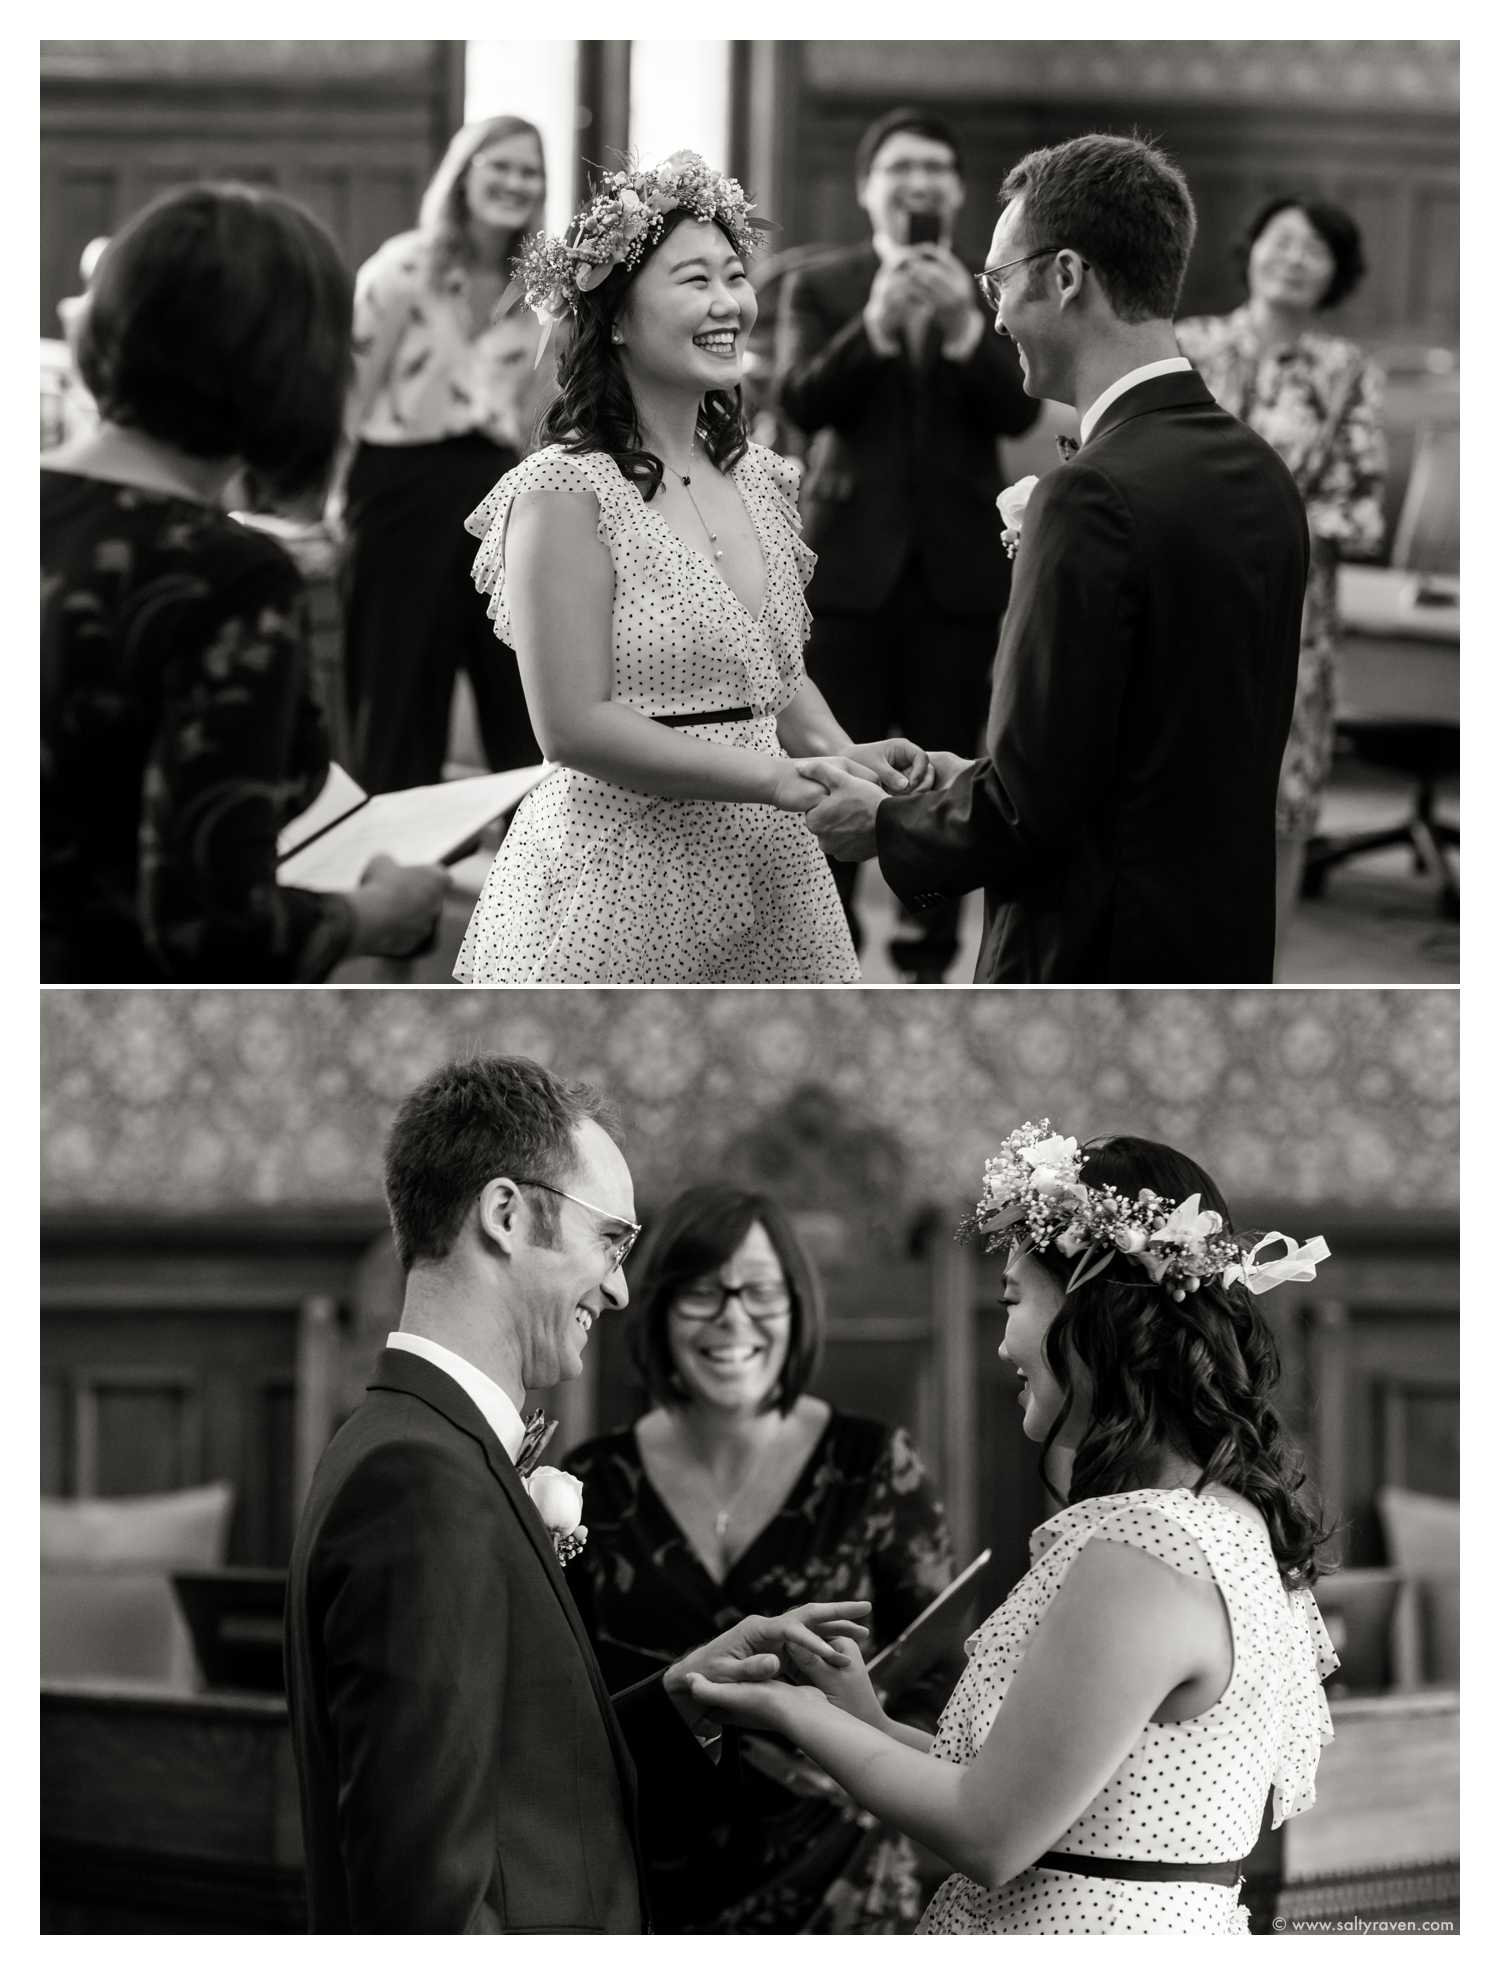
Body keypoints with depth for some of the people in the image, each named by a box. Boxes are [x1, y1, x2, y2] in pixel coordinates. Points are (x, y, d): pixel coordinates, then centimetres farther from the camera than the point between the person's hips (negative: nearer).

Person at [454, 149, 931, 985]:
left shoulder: (760, 478, 10)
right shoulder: (565, 493, -12)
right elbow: (575, 723, -16)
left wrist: (843, 755, -1)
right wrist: (776, 780, -19)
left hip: (768, 874, 6)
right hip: (620, 885, -6)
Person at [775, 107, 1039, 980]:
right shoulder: (820, 285, 4)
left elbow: (1019, 412, -7)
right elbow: (802, 401, -10)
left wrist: (965, 330, -24)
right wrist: (874, 329, -26)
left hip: (960, 561, 1)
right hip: (851, 555, -1)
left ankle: (928, 957, 11)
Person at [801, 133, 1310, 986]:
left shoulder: (1096, 498, -19)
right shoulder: (1264, 475, 6)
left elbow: (1027, 811, -19)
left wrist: (881, 825, -1)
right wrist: (975, 783, 16)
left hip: (1099, 960, -8)